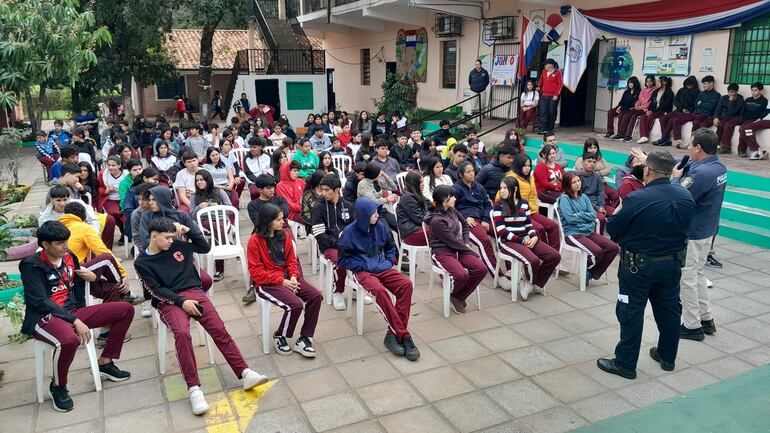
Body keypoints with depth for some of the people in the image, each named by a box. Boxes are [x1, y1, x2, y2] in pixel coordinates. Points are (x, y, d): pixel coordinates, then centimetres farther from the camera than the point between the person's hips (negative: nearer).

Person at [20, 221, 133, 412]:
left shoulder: (69, 257, 11)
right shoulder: (31, 265, -9)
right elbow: (40, 302, -18)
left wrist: (92, 277, 1)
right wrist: (75, 321, -25)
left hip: (74, 311, 7)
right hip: (44, 318, -7)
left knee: (126, 310, -2)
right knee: (69, 339, -41)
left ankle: (105, 363, 9)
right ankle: (58, 387, -10)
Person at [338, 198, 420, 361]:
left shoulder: (380, 226, 5)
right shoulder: (349, 232, -6)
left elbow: (391, 247, 21)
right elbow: (343, 260, -2)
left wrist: (389, 262, 3)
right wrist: (366, 266, -11)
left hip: (382, 268, 4)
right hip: (362, 271, -4)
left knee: (406, 284, -25)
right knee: (379, 290, -36)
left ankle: (393, 334, -23)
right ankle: (403, 335, -28)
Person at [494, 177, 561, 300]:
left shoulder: (524, 203, 12)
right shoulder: (499, 205, -4)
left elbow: (529, 224, 15)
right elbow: (501, 231, -11)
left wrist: (534, 236, -7)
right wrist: (521, 240, -15)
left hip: (526, 239, 6)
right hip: (508, 241, -6)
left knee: (555, 256, -11)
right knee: (533, 260, -31)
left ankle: (536, 284, 6)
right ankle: (529, 283, 2)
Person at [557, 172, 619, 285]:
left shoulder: (584, 197, 15)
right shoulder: (564, 198, -3)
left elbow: (594, 215, 6)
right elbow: (570, 218, -14)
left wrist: (579, 215, -7)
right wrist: (586, 216, 0)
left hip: (588, 231, 7)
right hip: (572, 233, -7)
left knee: (613, 247, -11)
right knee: (597, 251, -28)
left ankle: (593, 273, 4)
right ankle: (586, 270, 4)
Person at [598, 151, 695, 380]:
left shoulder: (636, 199, -24)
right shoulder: (686, 197, -5)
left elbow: (612, 230, -14)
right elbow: (684, 226, 9)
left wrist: (618, 213, 5)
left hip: (638, 266, -6)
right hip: (672, 264, 6)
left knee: (631, 313, 5)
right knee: (669, 309, 19)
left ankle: (625, 363, 15)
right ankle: (667, 357, 36)